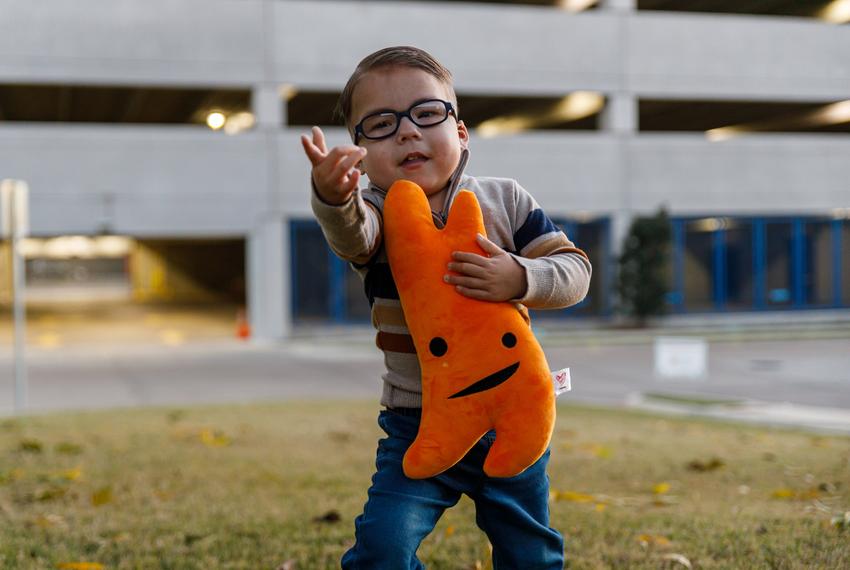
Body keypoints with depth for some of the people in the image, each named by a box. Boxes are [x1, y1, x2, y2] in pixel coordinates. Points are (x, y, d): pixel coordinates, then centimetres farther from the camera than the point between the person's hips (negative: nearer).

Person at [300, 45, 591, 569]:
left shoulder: (505, 201, -3)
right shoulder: (375, 214, -10)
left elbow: (574, 270, -5)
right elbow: (349, 231, -34)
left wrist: (521, 278, -27)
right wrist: (333, 195, -58)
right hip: (417, 424, -1)